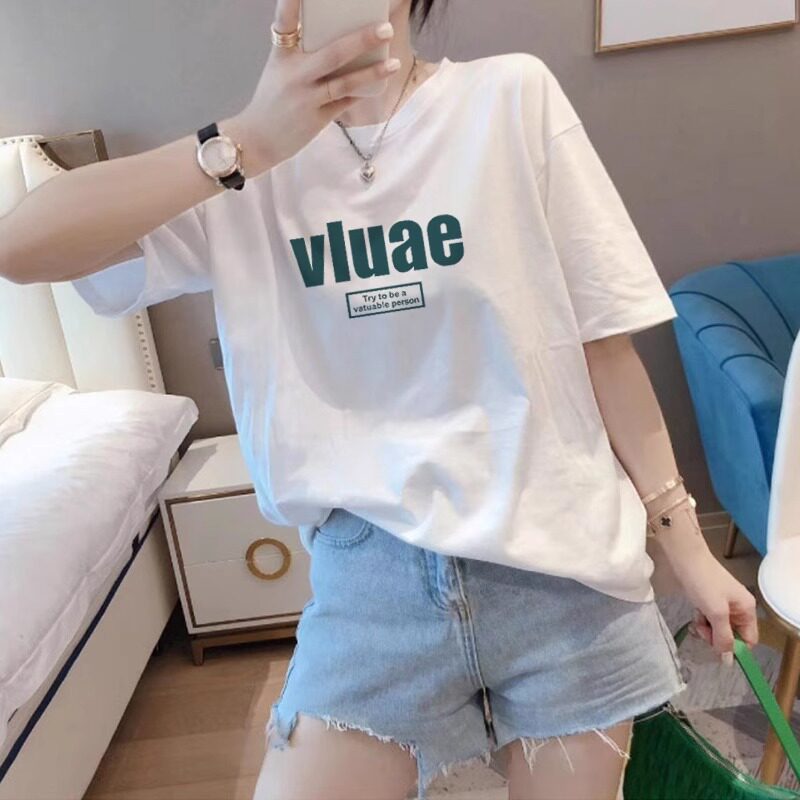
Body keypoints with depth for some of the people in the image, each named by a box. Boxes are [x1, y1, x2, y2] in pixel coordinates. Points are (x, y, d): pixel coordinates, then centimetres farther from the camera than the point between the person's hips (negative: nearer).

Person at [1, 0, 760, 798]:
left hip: (560, 558, 0)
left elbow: (602, 337, -2)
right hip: (371, 566, 1)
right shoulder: (243, 156, 2)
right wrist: (247, 143, -16)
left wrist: (683, 541, 3)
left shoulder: (512, 96, -3)